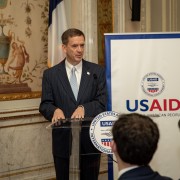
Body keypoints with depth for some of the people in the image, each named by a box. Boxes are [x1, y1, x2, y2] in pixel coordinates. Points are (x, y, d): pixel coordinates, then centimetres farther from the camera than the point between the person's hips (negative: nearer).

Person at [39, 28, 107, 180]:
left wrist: (84, 108, -23)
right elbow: (45, 105, 1)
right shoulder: (50, 74, 4)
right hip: (63, 141, 0)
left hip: (90, 140, 0)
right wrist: (55, 110, -23)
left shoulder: (97, 71, 4)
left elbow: (103, 102, -3)